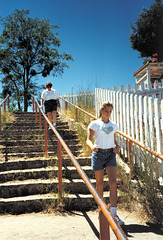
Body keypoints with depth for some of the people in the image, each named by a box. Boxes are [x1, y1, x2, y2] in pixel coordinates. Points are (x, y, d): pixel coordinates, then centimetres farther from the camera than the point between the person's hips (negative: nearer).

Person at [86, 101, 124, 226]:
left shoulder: (114, 125, 12)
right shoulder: (94, 124, 0)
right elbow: (89, 139, -6)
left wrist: (117, 147, 0)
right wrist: (92, 146, -28)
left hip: (110, 154, 3)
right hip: (98, 154, -2)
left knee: (113, 182, -10)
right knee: (100, 184, 6)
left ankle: (114, 213, -7)